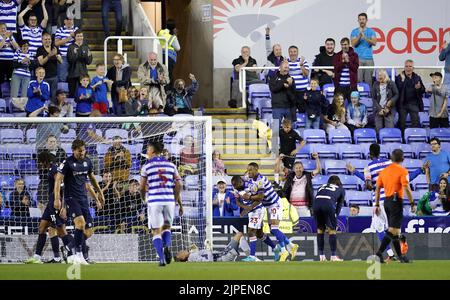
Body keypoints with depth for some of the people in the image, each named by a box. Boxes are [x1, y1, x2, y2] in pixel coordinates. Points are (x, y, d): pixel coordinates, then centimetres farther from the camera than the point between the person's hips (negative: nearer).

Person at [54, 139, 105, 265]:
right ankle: (78, 253, -24)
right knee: (80, 221, -28)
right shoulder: (67, 163, -10)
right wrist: (57, 199, -21)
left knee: (88, 231, 0)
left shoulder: (87, 161, 8)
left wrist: (99, 192, 28)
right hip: (71, 197, -6)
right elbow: (58, 180, -12)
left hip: (83, 198, 6)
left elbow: (92, 177, 25)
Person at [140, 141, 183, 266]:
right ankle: (167, 246, -8)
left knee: (156, 231, 4)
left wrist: (144, 199, 24)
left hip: (154, 202, -3)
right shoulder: (171, 165, 10)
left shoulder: (147, 166, 1)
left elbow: (142, 187, 3)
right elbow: (178, 185, 4)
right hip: (169, 200, 3)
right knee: (166, 227, 21)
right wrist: (178, 203, 13)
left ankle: (162, 258, -10)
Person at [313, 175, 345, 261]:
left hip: (316, 203, 3)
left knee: (320, 229, 17)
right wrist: (335, 216, 21)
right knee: (332, 230, 8)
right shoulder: (341, 189, 29)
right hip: (328, 204, -3)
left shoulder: (322, 187, 37)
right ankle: (333, 256, 5)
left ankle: (321, 256, 17)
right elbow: (339, 205, 20)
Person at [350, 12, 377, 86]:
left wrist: (364, 37, -15)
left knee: (368, 80, -3)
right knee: (358, 79, -8)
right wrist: (359, 35, -14)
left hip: (369, 58, 1)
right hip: (358, 58, -1)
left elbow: (374, 43, -5)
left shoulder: (371, 31, 8)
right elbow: (353, 44, -2)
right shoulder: (354, 31, 9)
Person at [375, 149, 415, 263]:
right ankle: (379, 253, -22)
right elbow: (406, 189, -15)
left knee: (394, 230, 14)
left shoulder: (384, 171, 12)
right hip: (396, 201, -7)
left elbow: (377, 189, 13)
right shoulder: (402, 171, -8)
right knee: (393, 230, -9)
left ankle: (400, 255, 20)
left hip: (387, 201, 7)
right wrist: (412, 203, -10)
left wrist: (377, 205, 17)